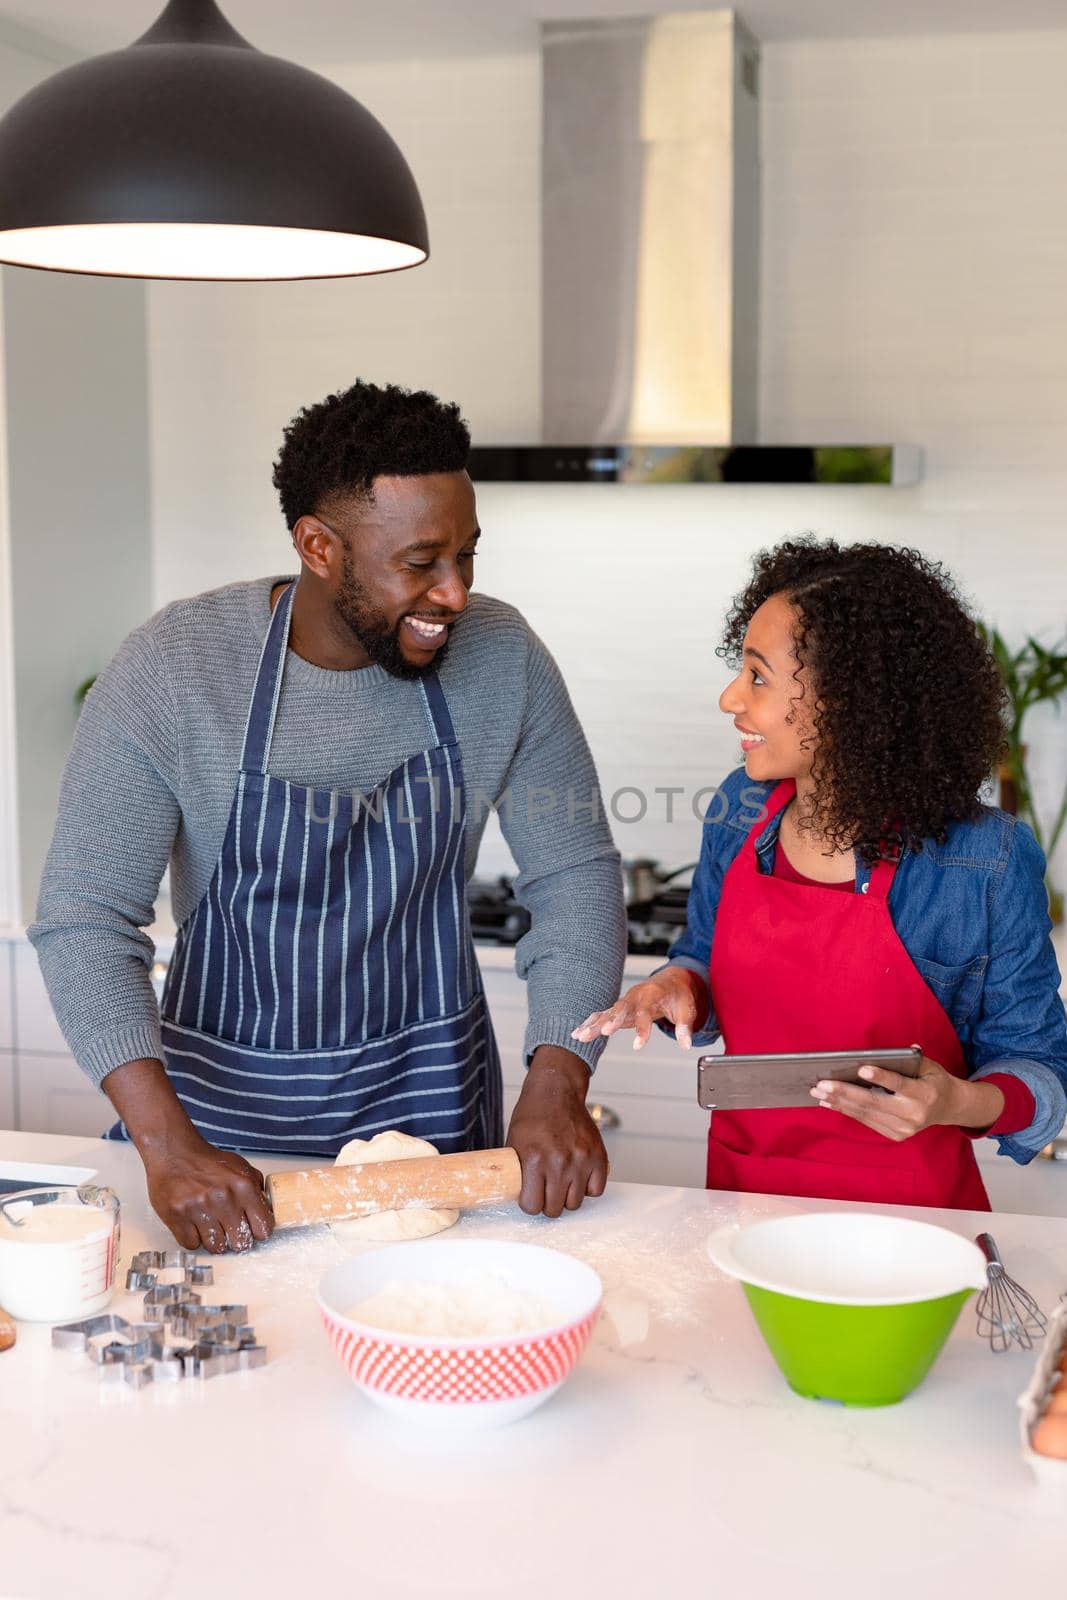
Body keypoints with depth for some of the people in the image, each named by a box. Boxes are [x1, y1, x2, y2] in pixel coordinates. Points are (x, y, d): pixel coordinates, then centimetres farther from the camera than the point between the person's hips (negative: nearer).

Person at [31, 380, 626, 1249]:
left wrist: (558, 1084, -17)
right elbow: (83, 918, -17)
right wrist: (169, 1144, -28)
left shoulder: (500, 656, -8)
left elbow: (577, 875, -3)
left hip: (427, 1095, 1)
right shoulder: (171, 669, -15)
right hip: (224, 1095, -1)